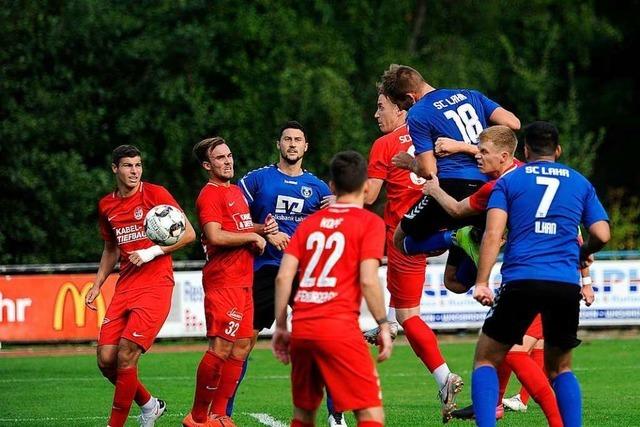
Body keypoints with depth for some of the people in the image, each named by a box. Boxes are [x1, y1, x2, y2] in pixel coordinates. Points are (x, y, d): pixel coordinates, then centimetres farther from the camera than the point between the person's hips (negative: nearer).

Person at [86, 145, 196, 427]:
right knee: (106, 360, -2)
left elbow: (188, 234, -4)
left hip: (155, 285, -6)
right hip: (125, 287, 6)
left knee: (126, 357, -15)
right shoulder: (107, 206, 13)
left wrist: (151, 252, -13)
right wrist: (97, 285, 17)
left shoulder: (155, 194, -4)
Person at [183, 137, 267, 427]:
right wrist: (253, 236, -12)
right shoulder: (210, 195, -10)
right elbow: (215, 236, -22)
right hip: (223, 281, -10)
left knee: (241, 346, 9)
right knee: (220, 348, -11)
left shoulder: (236, 191, 19)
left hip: (243, 282, 10)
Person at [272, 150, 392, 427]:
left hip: (301, 328, 6)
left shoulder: (310, 222, 16)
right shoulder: (370, 223, 1)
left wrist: (280, 326, 15)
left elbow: (283, 276, 9)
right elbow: (368, 281, -8)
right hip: (339, 327, -5)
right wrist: (383, 325, 1)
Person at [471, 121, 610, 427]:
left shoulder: (508, 182, 11)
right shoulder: (580, 183, 17)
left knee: (486, 359, 10)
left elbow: (493, 233, -2)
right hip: (567, 284, 2)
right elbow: (601, 235, 9)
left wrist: (482, 281, -8)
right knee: (560, 368, 20)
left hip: (521, 281, -2)